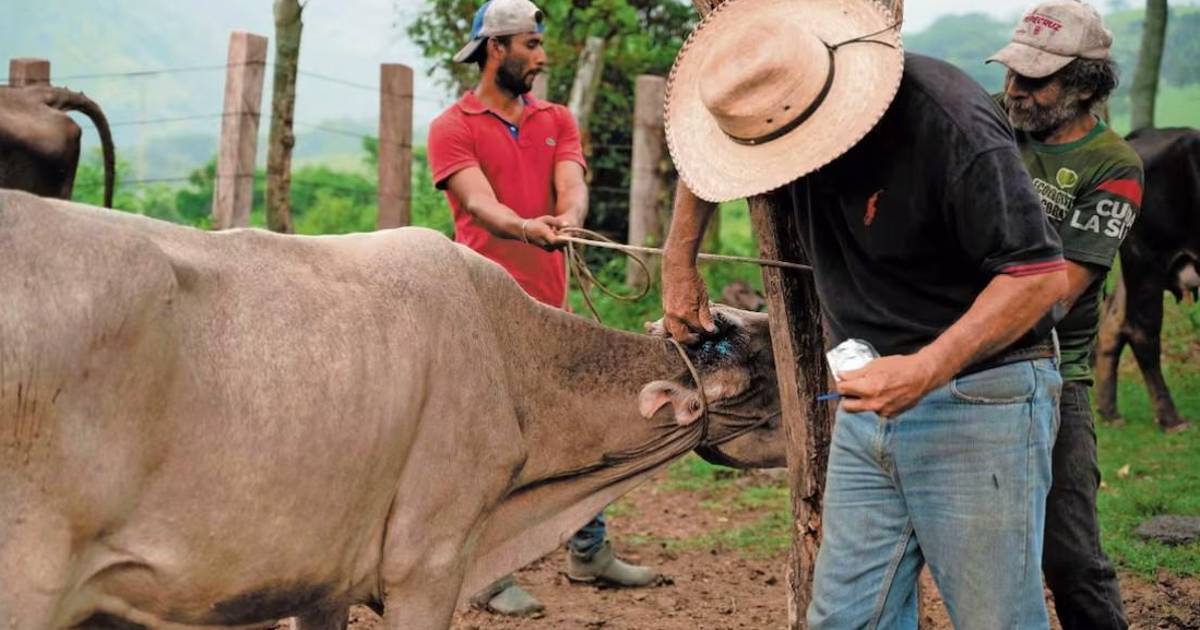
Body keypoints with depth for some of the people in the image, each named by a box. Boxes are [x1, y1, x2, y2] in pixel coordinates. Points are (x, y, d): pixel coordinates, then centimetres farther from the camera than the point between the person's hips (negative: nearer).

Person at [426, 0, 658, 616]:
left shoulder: (557, 120, 11)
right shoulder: (452, 129, -4)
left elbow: (572, 188, -5)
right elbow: (481, 206, -18)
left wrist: (567, 220, -29)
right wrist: (527, 228, -39)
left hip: (549, 305, 5)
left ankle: (589, 552, 27)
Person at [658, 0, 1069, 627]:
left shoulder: (952, 125, -24)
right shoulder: (775, 110, -3)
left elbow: (1040, 275, -24)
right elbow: (706, 160, 22)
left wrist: (928, 369, -32)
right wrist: (679, 263, 20)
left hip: (978, 395, -7)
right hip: (871, 392, 7)